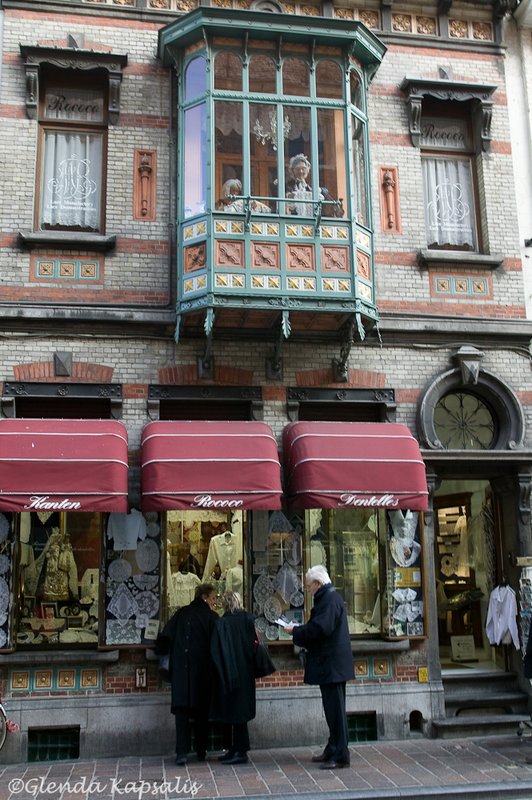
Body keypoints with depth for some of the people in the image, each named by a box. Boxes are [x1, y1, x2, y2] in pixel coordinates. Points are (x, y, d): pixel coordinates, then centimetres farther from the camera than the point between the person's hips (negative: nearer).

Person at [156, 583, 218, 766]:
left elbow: (165, 637, 0)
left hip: (181, 669, 1)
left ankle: (182, 751, -12)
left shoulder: (181, 613, 5)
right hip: (203, 670, -1)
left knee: (182, 709, -1)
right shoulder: (211, 616, -3)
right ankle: (201, 751, 16)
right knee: (202, 710, 10)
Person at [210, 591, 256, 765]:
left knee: (230, 710, 2)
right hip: (245, 675, 5)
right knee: (238, 711, 12)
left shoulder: (221, 623, -12)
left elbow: (215, 651, -11)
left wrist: (222, 671, 1)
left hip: (228, 675, -5)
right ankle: (233, 749, 17)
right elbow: (255, 644, 1)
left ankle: (240, 751, 3)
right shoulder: (248, 620, -2)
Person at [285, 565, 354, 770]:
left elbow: (320, 628, -25)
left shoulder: (330, 599, -17)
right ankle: (333, 751, 24)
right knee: (333, 709, 15)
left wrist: (296, 631, -13)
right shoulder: (329, 598, 16)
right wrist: (299, 630, 9)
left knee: (335, 709, -5)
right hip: (331, 663, 11)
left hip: (331, 665, -11)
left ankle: (340, 755, 0)